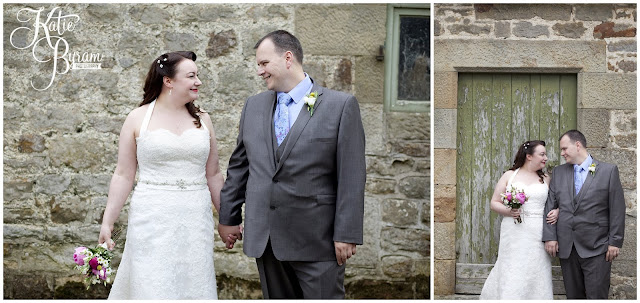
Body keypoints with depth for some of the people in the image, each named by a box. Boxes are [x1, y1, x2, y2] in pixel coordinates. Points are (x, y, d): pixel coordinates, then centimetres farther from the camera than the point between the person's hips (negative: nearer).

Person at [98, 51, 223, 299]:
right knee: (152, 287, -3)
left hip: (195, 220, 3)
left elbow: (213, 174, 14)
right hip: (152, 219, -3)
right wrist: (107, 222, -3)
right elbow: (124, 175, 1)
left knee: (194, 286, 5)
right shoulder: (138, 118, 0)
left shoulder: (202, 119, 8)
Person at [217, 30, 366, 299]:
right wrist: (228, 217, 15)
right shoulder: (254, 106, 12)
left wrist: (346, 235, -12)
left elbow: (351, 178, -8)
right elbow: (238, 166, 17)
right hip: (264, 238, 5)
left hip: (316, 240, -5)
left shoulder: (341, 105, -5)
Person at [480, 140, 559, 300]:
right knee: (511, 275, -6)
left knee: (537, 275, -3)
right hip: (515, 234, -2)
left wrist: (556, 213, -5)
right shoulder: (509, 176, 7)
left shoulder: (546, 179, 13)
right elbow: (494, 203, 7)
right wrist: (507, 211, -12)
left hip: (538, 234, 2)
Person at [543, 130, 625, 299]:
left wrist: (615, 241, -6)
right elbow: (550, 207, 9)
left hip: (596, 248, -4)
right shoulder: (558, 172, 12)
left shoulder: (608, 171, 1)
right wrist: (549, 237, -2)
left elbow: (617, 209, -1)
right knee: (573, 296, 8)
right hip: (566, 248, 4)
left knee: (596, 296, -5)